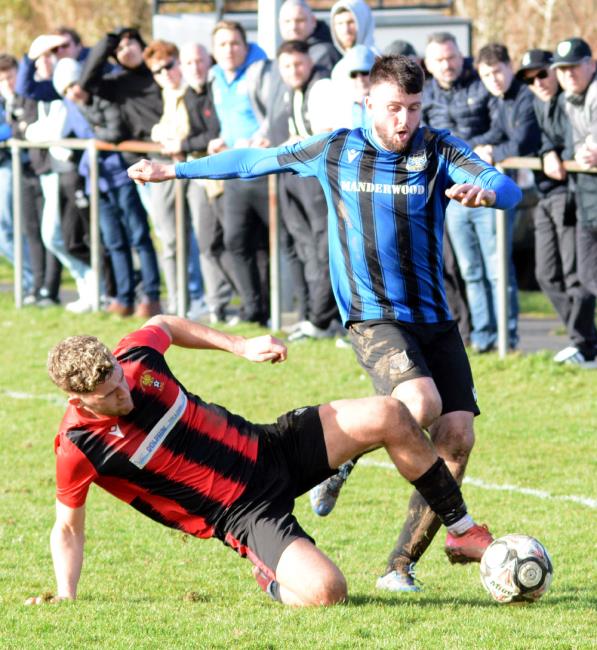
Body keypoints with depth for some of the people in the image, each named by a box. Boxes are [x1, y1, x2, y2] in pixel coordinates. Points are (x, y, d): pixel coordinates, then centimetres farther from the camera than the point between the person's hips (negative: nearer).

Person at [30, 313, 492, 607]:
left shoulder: (136, 356, -9)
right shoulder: (77, 448, -20)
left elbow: (164, 325, 18)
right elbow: (68, 529, -3)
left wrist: (239, 345, 14)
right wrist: (65, 596, -14)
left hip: (268, 448, 5)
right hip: (245, 513, -5)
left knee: (389, 417, -10)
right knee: (325, 591, -30)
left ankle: (463, 529, 9)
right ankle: (273, 582, 8)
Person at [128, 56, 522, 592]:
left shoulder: (439, 150, 2)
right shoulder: (336, 151, 4)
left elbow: (509, 189, -13)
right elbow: (257, 161, 16)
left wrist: (485, 190, -38)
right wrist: (172, 170, 22)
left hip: (435, 318, 3)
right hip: (373, 316, -3)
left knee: (457, 436, -9)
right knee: (421, 403, -29)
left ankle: (401, 566, 2)